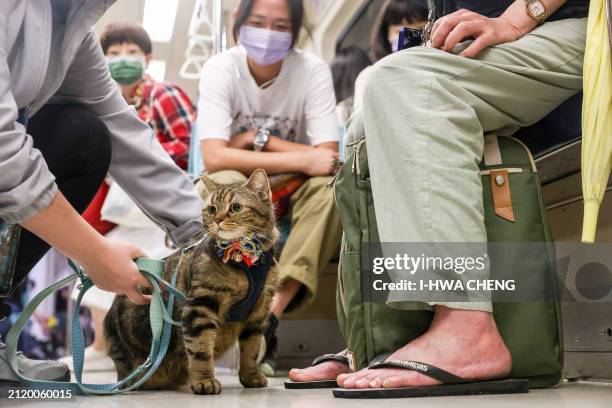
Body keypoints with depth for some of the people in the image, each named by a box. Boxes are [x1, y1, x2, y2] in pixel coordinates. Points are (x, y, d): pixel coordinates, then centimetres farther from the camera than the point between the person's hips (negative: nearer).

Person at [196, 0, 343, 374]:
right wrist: (301, 160, -32)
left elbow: (328, 158, -20)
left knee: (332, 185, -31)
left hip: (295, 196, 1)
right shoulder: (221, 69, -16)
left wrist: (259, 140, -22)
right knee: (225, 182, -34)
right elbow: (214, 157, -28)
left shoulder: (313, 70, -14)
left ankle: (271, 311, -37)